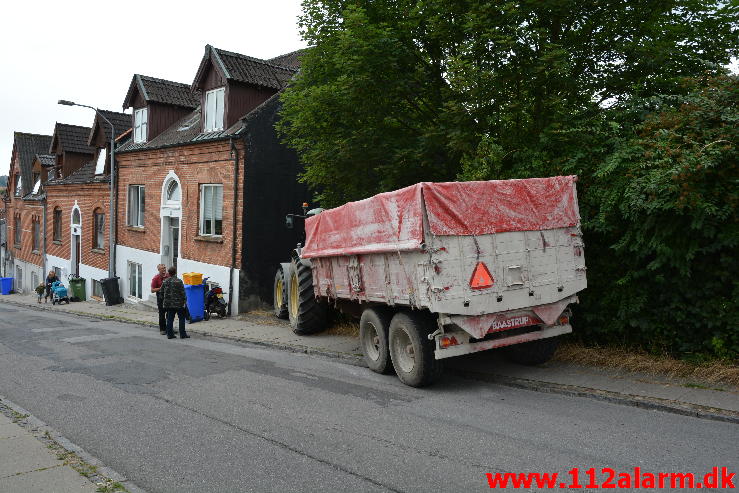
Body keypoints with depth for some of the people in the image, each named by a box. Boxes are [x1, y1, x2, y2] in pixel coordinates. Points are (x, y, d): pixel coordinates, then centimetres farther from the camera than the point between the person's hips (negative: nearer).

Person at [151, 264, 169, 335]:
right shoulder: (155, 278, -8)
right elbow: (152, 290, -9)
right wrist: (161, 288, -20)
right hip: (161, 297, -3)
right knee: (162, 314, 0)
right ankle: (162, 329, 10)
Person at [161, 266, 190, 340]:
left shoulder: (165, 281, 4)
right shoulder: (179, 281, -11)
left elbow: (162, 293, 11)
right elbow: (182, 292, -11)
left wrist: (163, 302, 21)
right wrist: (183, 301, -2)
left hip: (168, 304, 5)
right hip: (178, 304, -5)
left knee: (169, 319, 10)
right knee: (181, 318, 4)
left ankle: (169, 334, 11)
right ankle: (182, 334, 4)